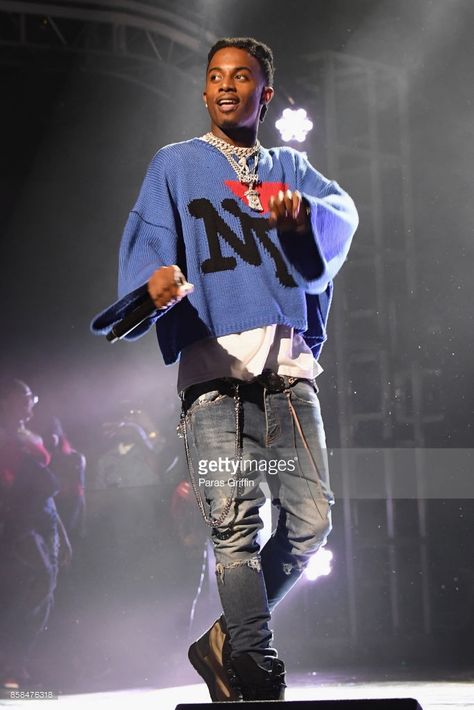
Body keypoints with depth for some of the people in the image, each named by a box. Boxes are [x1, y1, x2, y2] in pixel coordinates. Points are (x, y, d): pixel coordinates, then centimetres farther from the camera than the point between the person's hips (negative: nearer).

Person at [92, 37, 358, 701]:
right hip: (215, 359, -3)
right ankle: (256, 672, -12)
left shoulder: (291, 167, 23)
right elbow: (148, 234, 0)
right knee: (235, 522, -13)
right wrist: (157, 274, -24)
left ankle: (227, 641, 11)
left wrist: (302, 210, -20)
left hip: (289, 360, 3)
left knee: (310, 517, -4)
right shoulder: (175, 164, 17)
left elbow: (344, 214, 5)